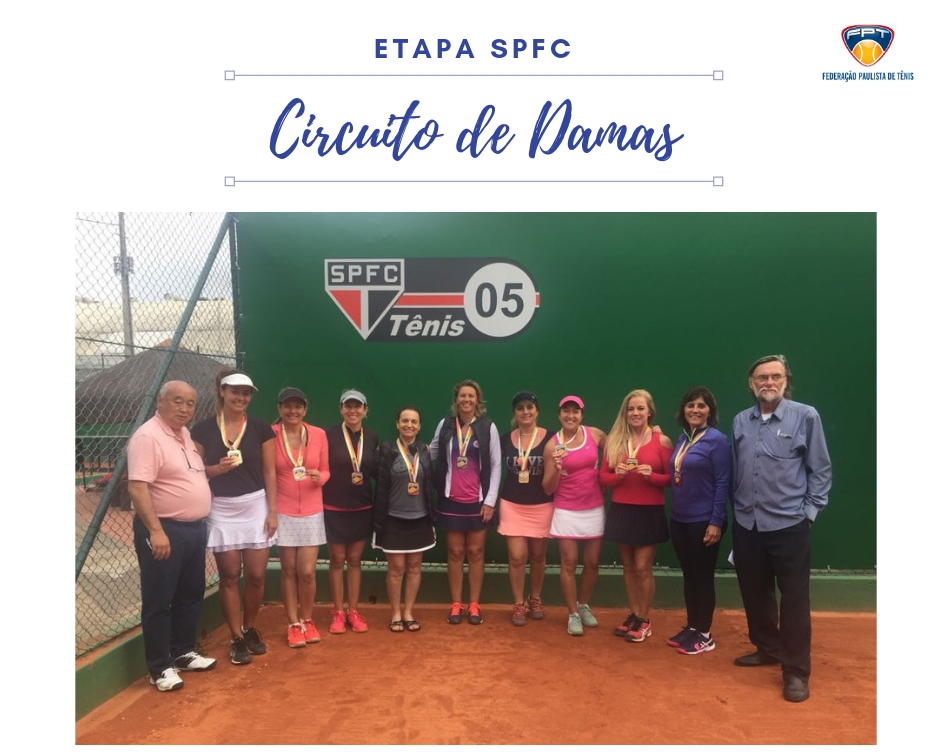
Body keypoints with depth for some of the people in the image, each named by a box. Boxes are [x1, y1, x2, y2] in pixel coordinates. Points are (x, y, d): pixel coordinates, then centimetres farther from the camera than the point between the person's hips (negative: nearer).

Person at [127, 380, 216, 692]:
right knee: (159, 601, 3)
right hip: (165, 531, -9)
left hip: (195, 528, 9)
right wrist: (156, 531, -29)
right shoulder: (148, 437, -16)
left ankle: (183, 652, 32)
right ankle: (160, 668, 13)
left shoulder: (185, 434, 11)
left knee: (190, 595, 18)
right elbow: (137, 487, -24)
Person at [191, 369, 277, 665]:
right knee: (230, 576, 6)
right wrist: (217, 469, -16)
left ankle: (250, 629, 28)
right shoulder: (203, 429, 0)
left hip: (256, 507, 0)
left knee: (256, 575, 4)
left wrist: (272, 511, -3)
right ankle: (236, 638, 20)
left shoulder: (261, 428, 0)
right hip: (220, 510, 0)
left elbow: (269, 472, 1)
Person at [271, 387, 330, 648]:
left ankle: (308, 620, 23)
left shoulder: (319, 434, -1)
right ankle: (294, 625, 23)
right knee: (289, 570, 7)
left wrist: (318, 477, -14)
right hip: (282, 512, -1)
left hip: (311, 512, 1)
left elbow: (326, 471, 7)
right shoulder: (271, 434, -7)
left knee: (307, 572, 1)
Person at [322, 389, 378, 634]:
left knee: (355, 559, 12)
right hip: (334, 508, -3)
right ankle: (338, 613, 20)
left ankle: (353, 611, 23)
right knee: (337, 560, 8)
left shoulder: (372, 437, 1)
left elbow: (376, 472, 6)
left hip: (362, 508, 3)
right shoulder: (329, 435, -10)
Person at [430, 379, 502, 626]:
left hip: (478, 500, -1)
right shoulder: (445, 424, -1)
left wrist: (490, 501, -6)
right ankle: (456, 604, 20)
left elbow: (496, 465, -3)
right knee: (455, 552, 9)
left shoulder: (488, 427, -5)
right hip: (451, 499, 1)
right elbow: (432, 452, 12)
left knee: (476, 552, 8)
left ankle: (474, 605, 20)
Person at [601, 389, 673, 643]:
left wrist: (652, 475, -20)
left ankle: (644, 620, 17)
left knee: (643, 568, 0)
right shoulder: (615, 440, 4)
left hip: (650, 512, -3)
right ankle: (633, 615, 27)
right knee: (628, 567, 13)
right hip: (621, 511, 3)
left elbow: (672, 478, -2)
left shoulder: (662, 441, -5)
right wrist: (617, 474, -15)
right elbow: (603, 476, 6)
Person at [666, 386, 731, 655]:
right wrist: (674, 513, 9)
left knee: (703, 577, 5)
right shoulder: (682, 439, 9)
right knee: (688, 575, 15)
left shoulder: (717, 439, -11)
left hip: (703, 521, -7)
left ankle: (705, 634, 18)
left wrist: (716, 522, -17)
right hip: (679, 519, 7)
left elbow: (722, 483, -14)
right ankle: (691, 627, 28)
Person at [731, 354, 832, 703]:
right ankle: (768, 648, 37)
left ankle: (796, 671, 16)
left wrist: (810, 511, -5)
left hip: (789, 525, -4)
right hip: (746, 525, 5)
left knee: (794, 599, 4)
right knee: (754, 594, 16)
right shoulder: (740, 421, 5)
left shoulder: (805, 416, -6)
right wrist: (737, 510, 10)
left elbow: (820, 468, -2)